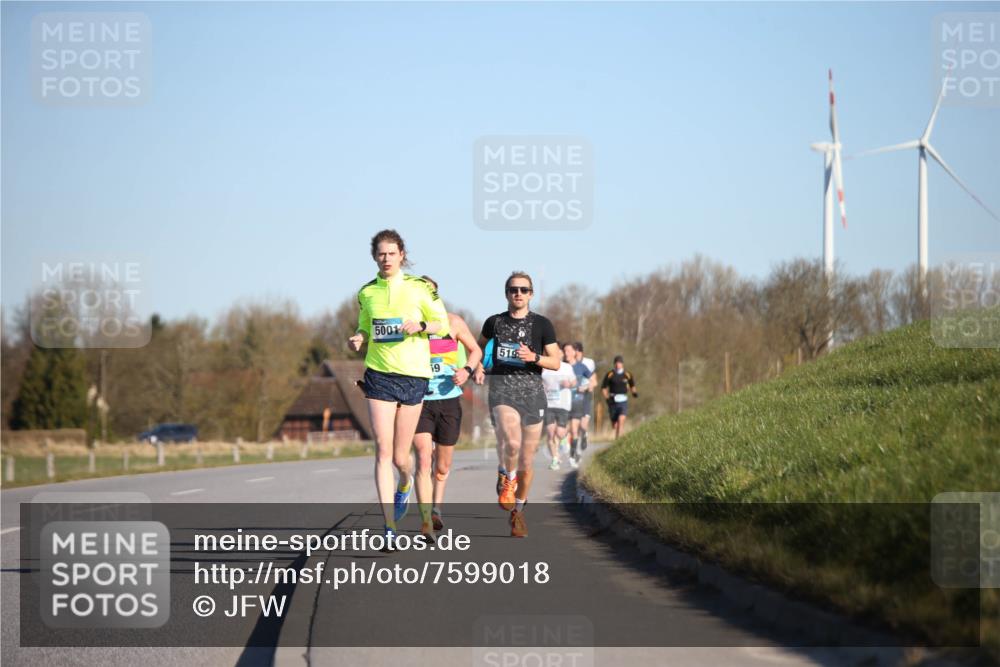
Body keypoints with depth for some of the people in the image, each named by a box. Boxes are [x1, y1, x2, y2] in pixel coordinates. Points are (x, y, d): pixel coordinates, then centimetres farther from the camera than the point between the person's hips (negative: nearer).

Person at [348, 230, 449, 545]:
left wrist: (420, 325, -17)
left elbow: (443, 324, 3)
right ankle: (390, 526, -10)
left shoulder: (420, 287, -1)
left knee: (400, 456, 5)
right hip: (379, 376, 1)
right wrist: (357, 340, -5)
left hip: (413, 376, -1)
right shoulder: (367, 292, 7)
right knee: (383, 451, -10)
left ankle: (405, 483, 43)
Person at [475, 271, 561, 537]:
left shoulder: (542, 324, 4)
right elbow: (479, 345, 29)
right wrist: (477, 366, 11)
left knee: (527, 461, 4)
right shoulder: (494, 322, 8)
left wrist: (534, 357, -15)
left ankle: (518, 510, 25)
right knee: (512, 443, -29)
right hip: (502, 389, -1)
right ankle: (507, 477, 3)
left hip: (532, 392, 1)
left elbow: (556, 362, 3)